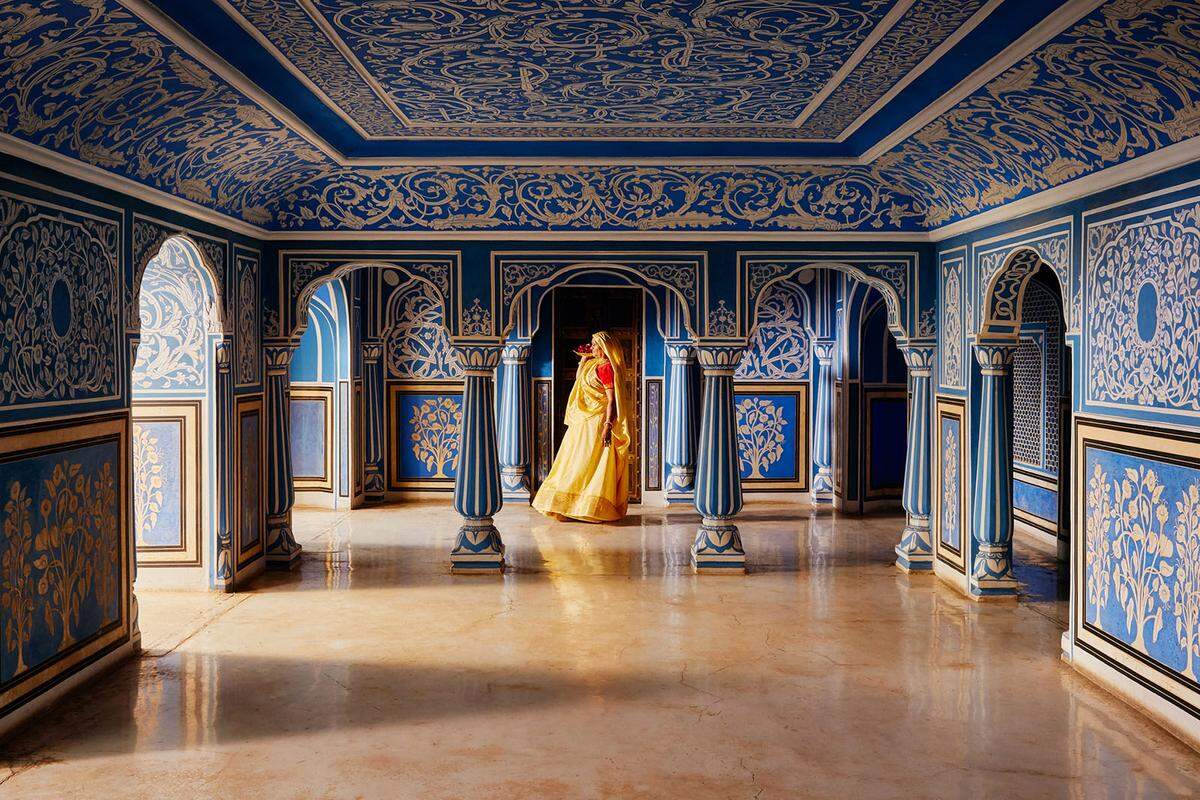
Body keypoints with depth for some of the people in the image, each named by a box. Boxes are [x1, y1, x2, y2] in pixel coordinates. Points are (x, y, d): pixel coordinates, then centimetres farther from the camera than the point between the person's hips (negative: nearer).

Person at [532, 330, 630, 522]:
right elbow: (578, 377, 32)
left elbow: (612, 399, -20)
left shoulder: (606, 367, -14)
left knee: (590, 463, -7)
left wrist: (608, 425, -26)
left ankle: (594, 508, -1)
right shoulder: (593, 364, 14)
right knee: (577, 462, 12)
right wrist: (584, 357, 21)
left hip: (597, 422, -10)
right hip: (584, 421, 10)